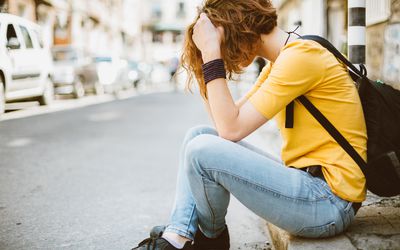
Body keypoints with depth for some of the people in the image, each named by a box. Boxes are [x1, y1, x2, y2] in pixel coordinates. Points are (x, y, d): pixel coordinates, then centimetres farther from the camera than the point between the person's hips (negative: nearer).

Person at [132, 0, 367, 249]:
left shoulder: (301, 56, -17)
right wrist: (209, 56, 3)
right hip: (306, 181, 10)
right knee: (199, 135, 7)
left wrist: (212, 54, -16)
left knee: (202, 150, -21)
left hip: (329, 202, -10)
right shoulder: (280, 61, 14)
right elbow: (229, 120, 9)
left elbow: (232, 128, -20)